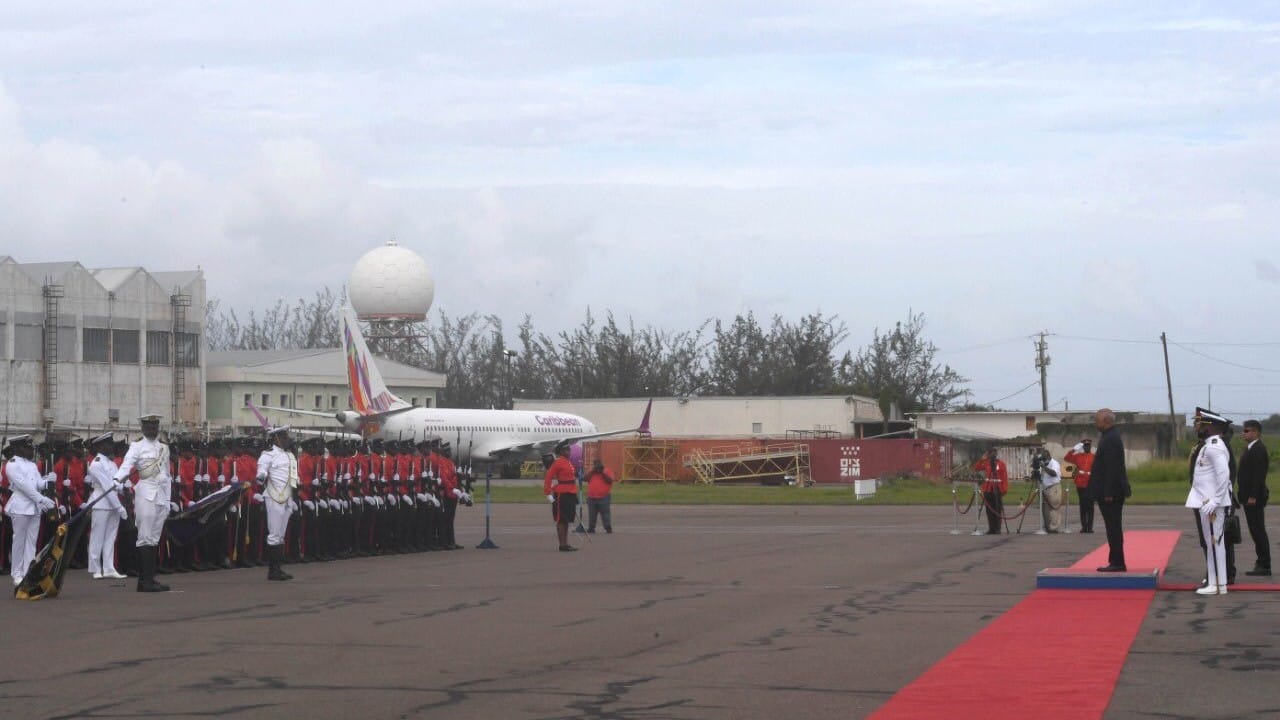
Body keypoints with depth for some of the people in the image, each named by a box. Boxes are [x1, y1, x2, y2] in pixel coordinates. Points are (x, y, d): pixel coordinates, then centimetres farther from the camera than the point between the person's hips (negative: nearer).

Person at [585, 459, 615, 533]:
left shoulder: (606, 472, 5)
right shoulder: (591, 473, 16)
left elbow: (610, 480, -10)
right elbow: (586, 479, 1)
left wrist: (602, 472, -11)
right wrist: (593, 471, -3)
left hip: (603, 497, -4)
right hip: (592, 497, 4)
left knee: (605, 513, -7)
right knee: (592, 514, 9)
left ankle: (608, 528, -8)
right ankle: (591, 528, 15)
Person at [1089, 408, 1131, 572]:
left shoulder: (1111, 439, -17)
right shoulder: (1110, 436, 14)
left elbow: (1111, 468, -22)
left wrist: (1108, 493, -22)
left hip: (1111, 492, -10)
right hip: (1111, 491, 10)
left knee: (1114, 528, -6)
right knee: (1114, 528, 13)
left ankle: (1117, 563, -4)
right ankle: (1116, 562, 17)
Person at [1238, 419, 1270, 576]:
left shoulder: (1258, 450, -16)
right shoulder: (1251, 449, 16)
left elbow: (1258, 475, -22)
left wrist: (1252, 496, -23)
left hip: (1254, 497, -10)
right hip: (1250, 496, 10)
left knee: (1258, 531, -7)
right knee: (1256, 530, 13)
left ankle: (1264, 566, -4)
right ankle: (1262, 563, 19)